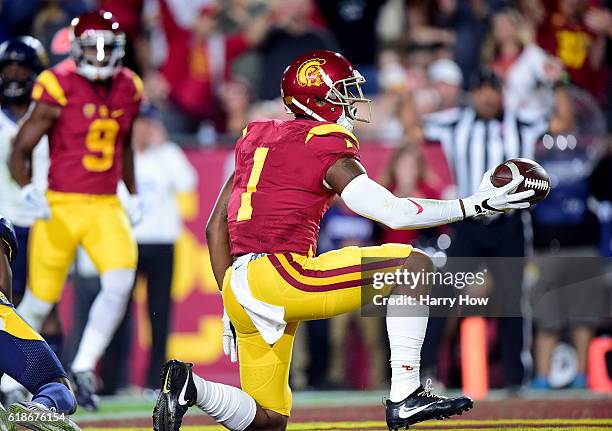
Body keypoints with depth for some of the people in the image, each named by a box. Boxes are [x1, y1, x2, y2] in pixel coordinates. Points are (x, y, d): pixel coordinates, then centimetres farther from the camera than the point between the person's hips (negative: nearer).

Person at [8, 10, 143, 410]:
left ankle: (84, 369, -6)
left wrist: (133, 195, 21)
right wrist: (30, 192, -22)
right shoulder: (58, 89, -11)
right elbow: (20, 151, -7)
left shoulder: (128, 89, 6)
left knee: (120, 282, -18)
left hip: (107, 208, 4)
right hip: (61, 207, -4)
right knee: (40, 300, 2)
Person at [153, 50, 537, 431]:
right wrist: (477, 205, -4)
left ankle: (189, 385, -5)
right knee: (414, 264, -1)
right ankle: (405, 398, -7)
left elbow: (216, 228, 21)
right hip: (284, 276, -8)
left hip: (240, 288, 8)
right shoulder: (329, 152, -3)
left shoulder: (260, 138, 20)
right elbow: (394, 213, -10)